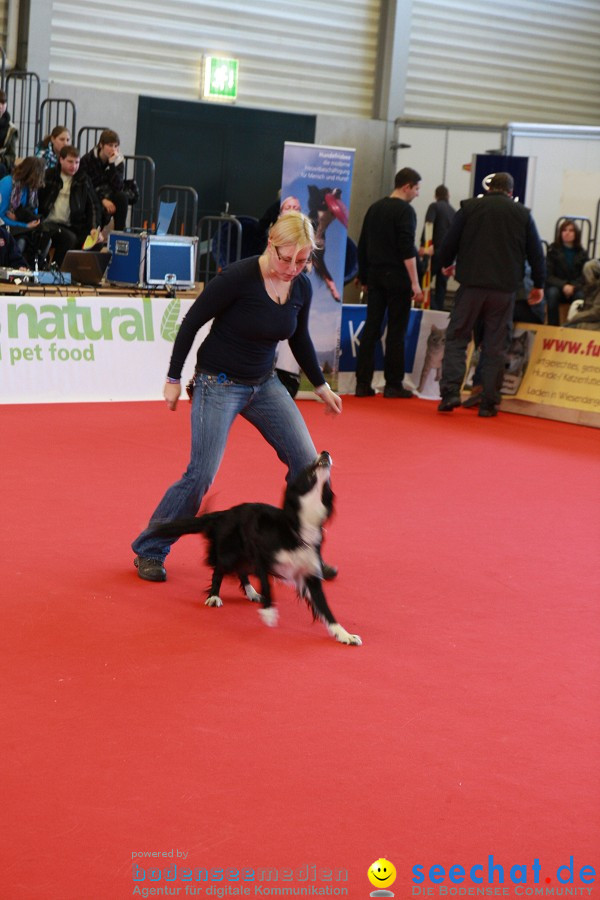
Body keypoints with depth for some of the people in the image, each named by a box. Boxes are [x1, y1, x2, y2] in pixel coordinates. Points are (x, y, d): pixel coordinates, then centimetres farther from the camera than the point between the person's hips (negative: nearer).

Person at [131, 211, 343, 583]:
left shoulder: (302, 288, -4)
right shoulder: (238, 277, -22)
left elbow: (300, 339, 14)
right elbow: (192, 322, -14)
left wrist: (321, 385, 18)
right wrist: (174, 378, -10)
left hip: (264, 383, 6)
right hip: (218, 384, -6)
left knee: (307, 462, -2)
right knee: (202, 474, -11)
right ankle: (149, 551, 7)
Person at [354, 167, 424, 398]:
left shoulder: (374, 209, 12)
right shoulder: (405, 211, -10)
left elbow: (362, 246, 16)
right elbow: (407, 250, -17)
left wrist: (364, 278, 23)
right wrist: (415, 283, -18)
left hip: (375, 275, 7)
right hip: (397, 277, -7)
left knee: (371, 328, 6)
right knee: (396, 331, -1)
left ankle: (363, 383, 3)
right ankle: (393, 385, 2)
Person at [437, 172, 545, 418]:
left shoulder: (469, 207, 3)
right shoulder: (522, 214, 6)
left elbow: (449, 243, 3)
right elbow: (536, 253, 9)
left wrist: (446, 264, 24)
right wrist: (538, 285, 21)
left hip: (471, 285, -1)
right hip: (504, 289, 1)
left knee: (456, 338, 6)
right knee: (495, 347, 5)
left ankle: (450, 391, -10)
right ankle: (488, 403, 5)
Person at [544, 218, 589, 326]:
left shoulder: (581, 253, 3)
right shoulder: (553, 250, -3)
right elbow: (548, 276, -7)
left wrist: (573, 286, -21)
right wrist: (563, 286, -25)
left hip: (575, 288, 1)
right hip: (556, 286, -1)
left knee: (581, 296, -33)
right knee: (553, 293, -36)